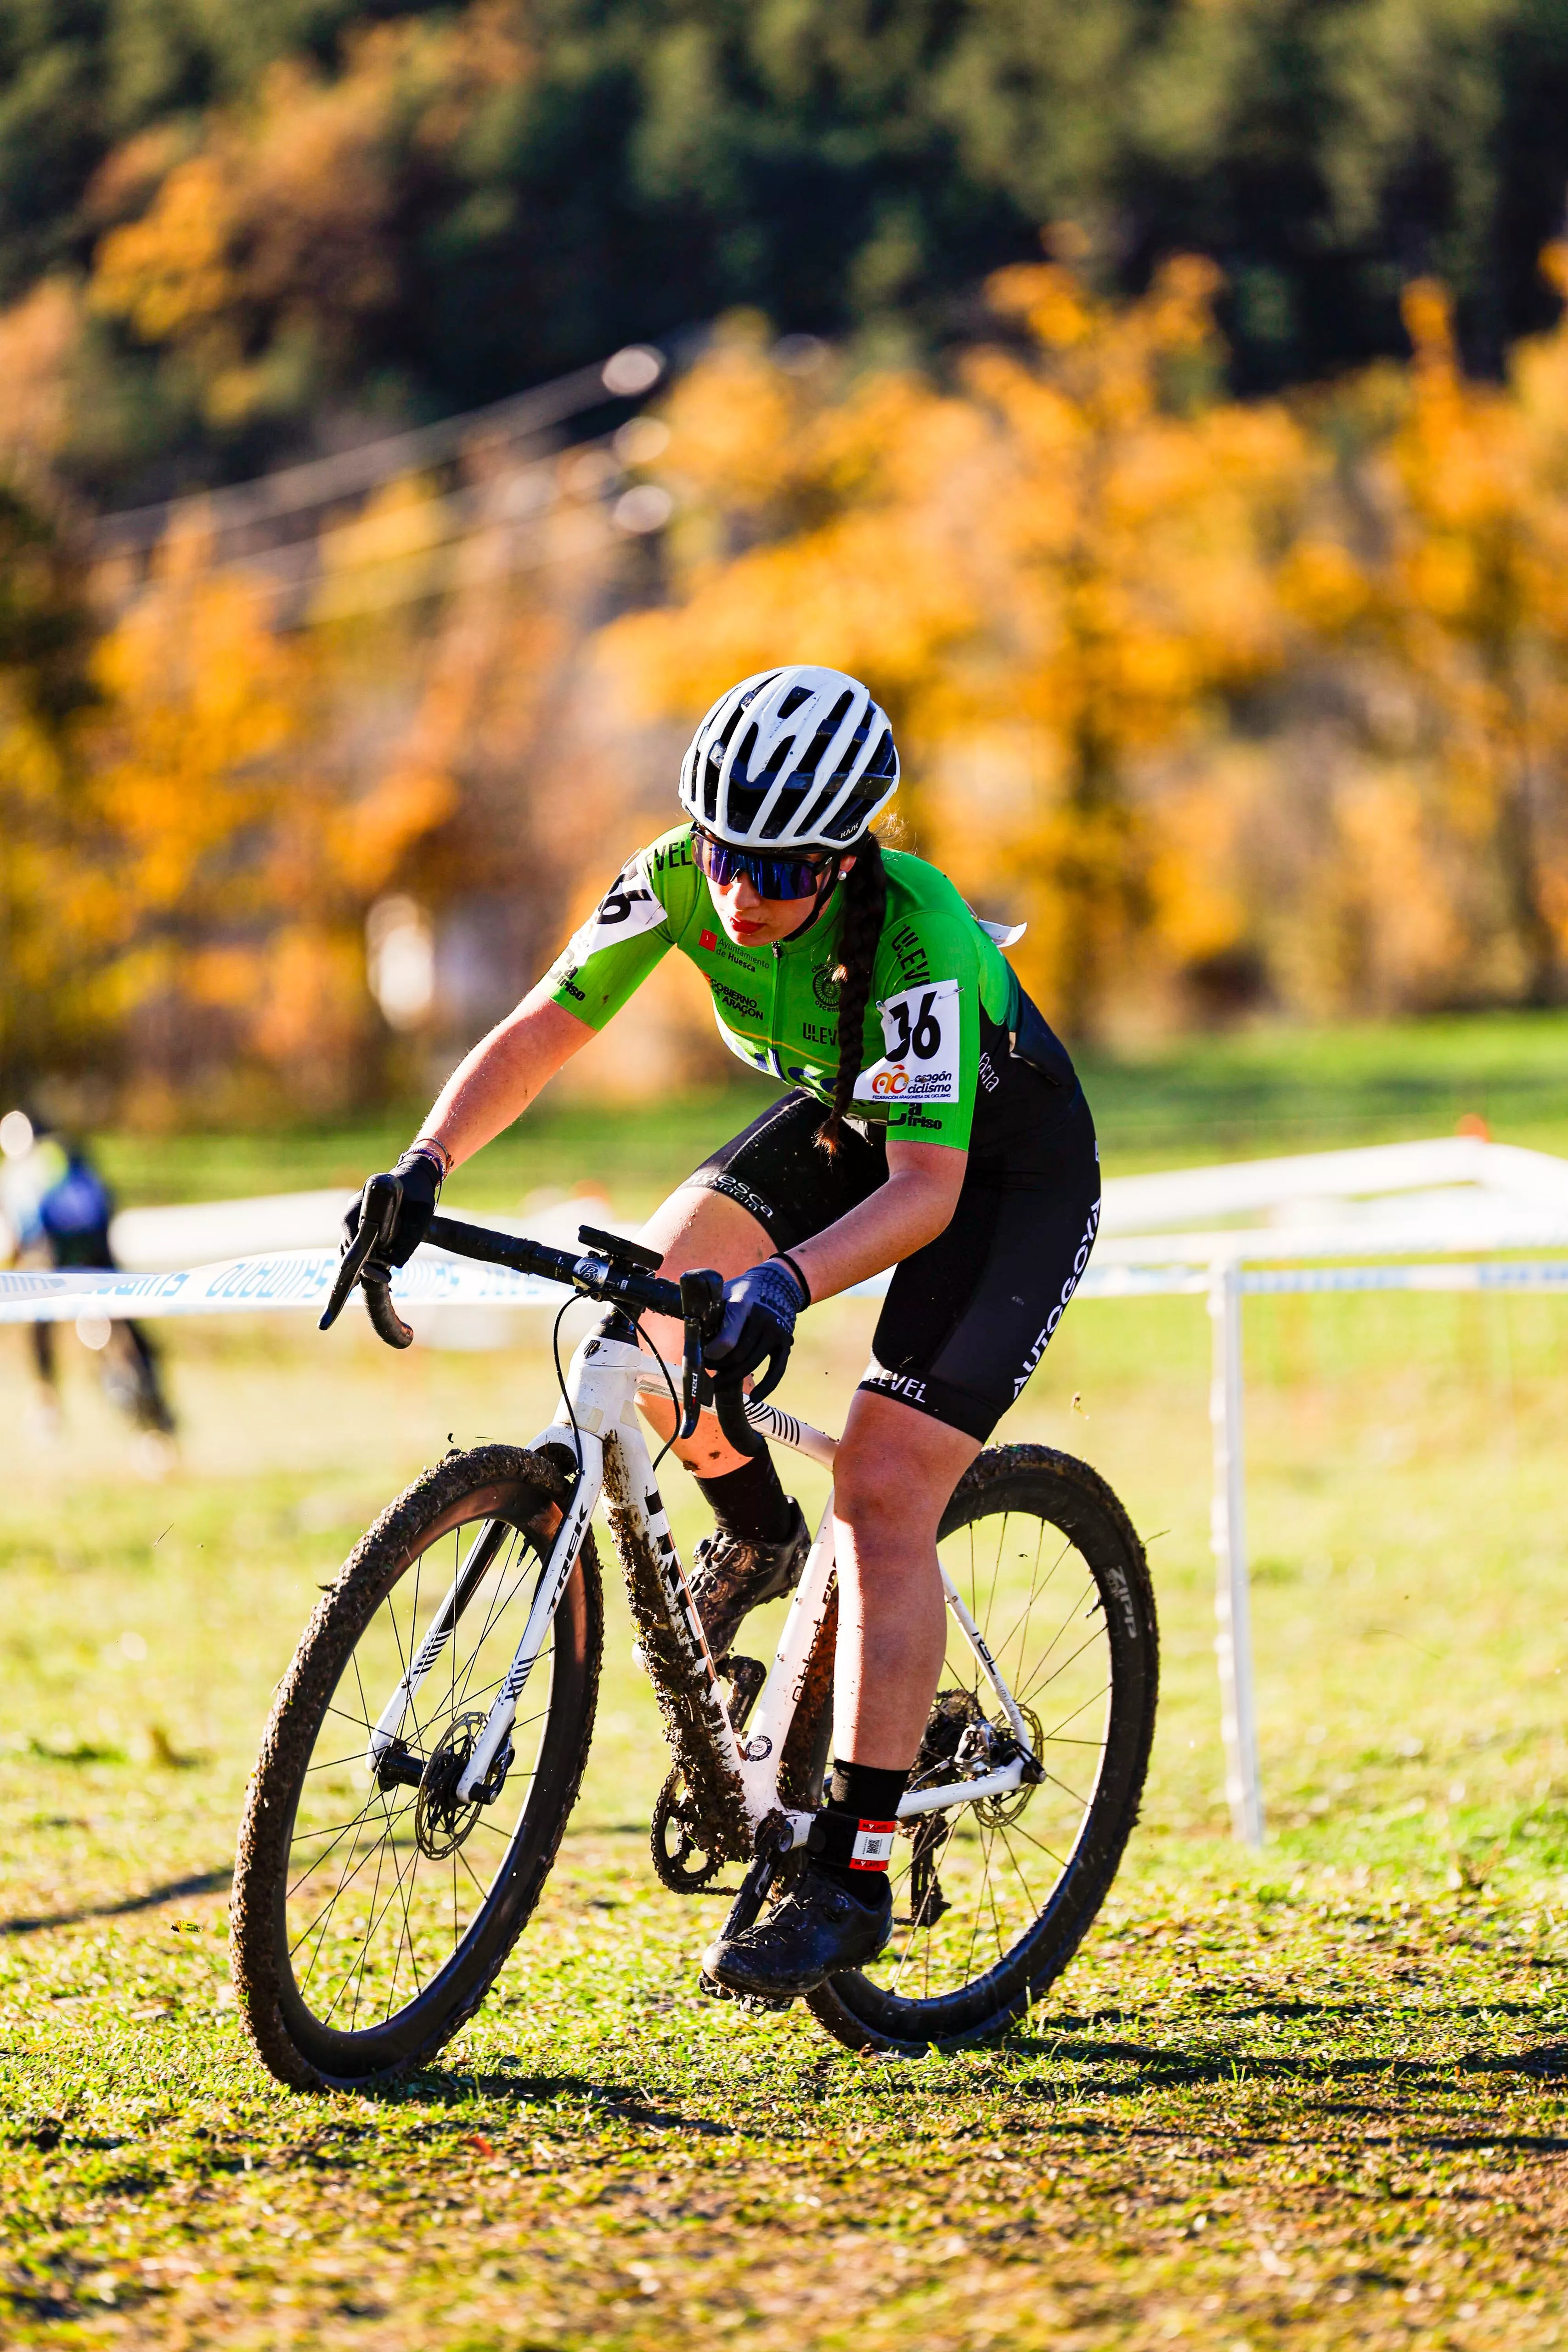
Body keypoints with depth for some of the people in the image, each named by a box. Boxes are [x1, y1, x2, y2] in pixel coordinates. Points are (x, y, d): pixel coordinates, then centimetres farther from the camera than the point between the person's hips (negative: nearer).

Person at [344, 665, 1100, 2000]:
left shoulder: (915, 935, -37)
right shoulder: (683, 877, -22)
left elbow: (927, 1189, -39)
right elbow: (542, 1031, -14)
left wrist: (784, 1285, -55)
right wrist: (426, 1164, -29)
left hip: (1004, 1162, -6)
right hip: (845, 1122, 6)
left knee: (885, 1492, -17)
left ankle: (852, 1880, -14)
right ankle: (755, 1534, 16)